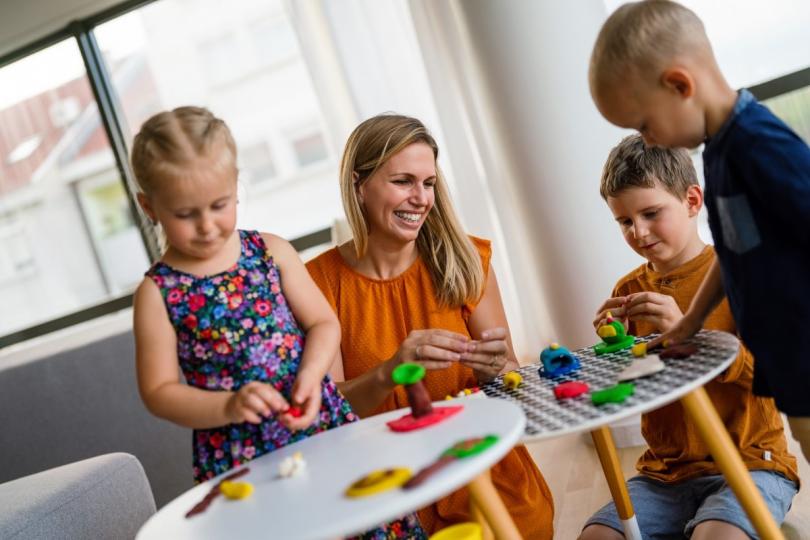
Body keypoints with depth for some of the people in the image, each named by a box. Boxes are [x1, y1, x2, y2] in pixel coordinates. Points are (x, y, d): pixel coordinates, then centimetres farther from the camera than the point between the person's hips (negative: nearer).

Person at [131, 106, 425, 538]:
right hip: (237, 459, -2)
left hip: (324, 423, 2)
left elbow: (323, 323, 6)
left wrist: (312, 374, -12)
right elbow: (159, 392, -4)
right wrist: (228, 406, -18)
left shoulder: (271, 252, 3)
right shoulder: (158, 293, -3)